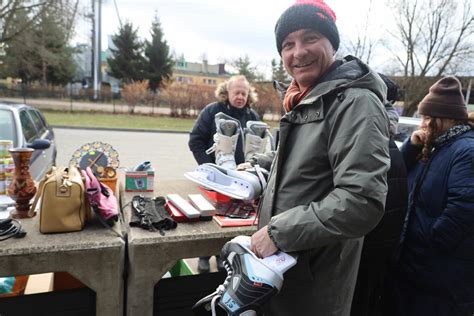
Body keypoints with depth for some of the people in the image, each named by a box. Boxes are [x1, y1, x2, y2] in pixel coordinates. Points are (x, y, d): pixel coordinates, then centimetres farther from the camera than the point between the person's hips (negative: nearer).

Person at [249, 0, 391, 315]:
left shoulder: (355, 102, -20)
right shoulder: (305, 100, 9)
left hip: (315, 281, -8)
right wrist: (259, 182, 8)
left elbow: (362, 202, -29)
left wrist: (278, 232, -25)